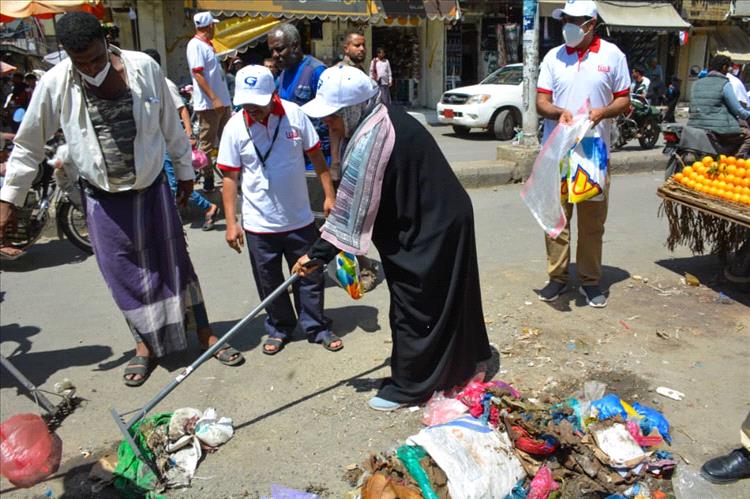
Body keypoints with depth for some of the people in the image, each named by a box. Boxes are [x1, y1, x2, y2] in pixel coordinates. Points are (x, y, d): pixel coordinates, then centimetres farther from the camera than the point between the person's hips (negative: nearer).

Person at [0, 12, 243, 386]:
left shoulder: (144, 67, -12)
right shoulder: (54, 84, -12)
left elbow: (171, 126, 1)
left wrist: (185, 170, 9)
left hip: (152, 188, 0)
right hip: (103, 198, 0)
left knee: (175, 262, 9)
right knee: (124, 273, 9)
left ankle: (205, 334, 24)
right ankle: (145, 345, 29)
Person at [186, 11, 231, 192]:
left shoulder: (207, 45, 16)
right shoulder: (196, 45, -12)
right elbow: (197, 74, -19)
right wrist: (213, 98, -24)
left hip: (221, 101, 10)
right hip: (209, 103, -10)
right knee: (207, 144, -1)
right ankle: (208, 180, 6)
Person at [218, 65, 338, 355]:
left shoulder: (294, 114, -9)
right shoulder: (235, 127, -9)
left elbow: (316, 156, 1)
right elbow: (230, 177, -5)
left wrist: (329, 195, -1)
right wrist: (231, 222, -8)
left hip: (299, 219, 0)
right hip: (259, 223, 0)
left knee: (310, 277, 11)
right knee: (269, 283, 13)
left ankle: (316, 327, 30)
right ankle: (279, 328, 34)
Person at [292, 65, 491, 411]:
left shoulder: (369, 143, -27)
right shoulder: (386, 119, 3)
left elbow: (351, 209, -22)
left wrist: (318, 255, -14)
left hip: (427, 233, -10)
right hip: (446, 220, 10)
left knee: (413, 307, 4)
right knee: (449, 295, 24)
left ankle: (407, 387, 22)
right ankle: (467, 360, 44)